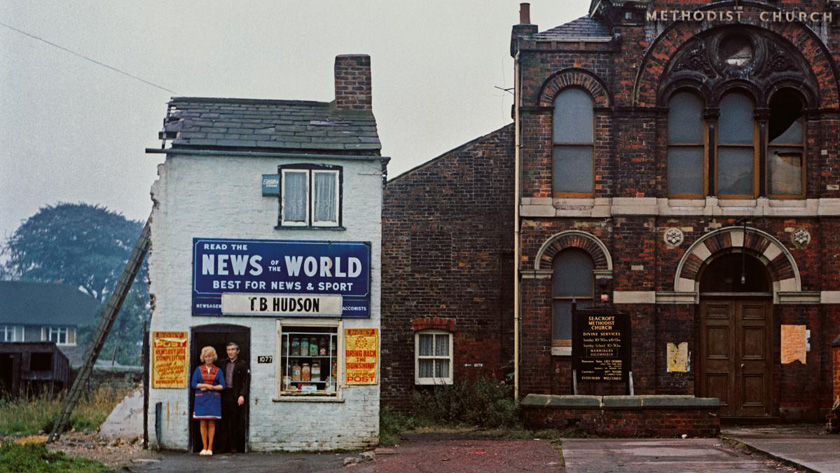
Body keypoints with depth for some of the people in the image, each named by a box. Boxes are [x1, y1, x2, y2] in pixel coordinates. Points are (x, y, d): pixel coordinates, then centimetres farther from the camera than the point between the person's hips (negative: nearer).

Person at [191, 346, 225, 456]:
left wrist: (212, 387, -12)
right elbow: (194, 384, 0)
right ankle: (204, 447, 4)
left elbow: (222, 386, 1)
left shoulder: (218, 371, 9)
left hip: (214, 399, 0)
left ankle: (210, 448, 0)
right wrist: (206, 385, -9)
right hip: (201, 399, 0)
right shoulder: (198, 369, 9)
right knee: (203, 423, -1)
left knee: (211, 423, -3)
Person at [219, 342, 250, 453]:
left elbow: (245, 382, -5)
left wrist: (242, 395, -15)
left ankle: (235, 446, 2)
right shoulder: (223, 364, 15)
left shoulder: (242, 364, 1)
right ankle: (226, 445, 6)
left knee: (236, 422, -2)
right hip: (225, 395, 4)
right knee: (225, 422, 3)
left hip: (236, 397, -4)